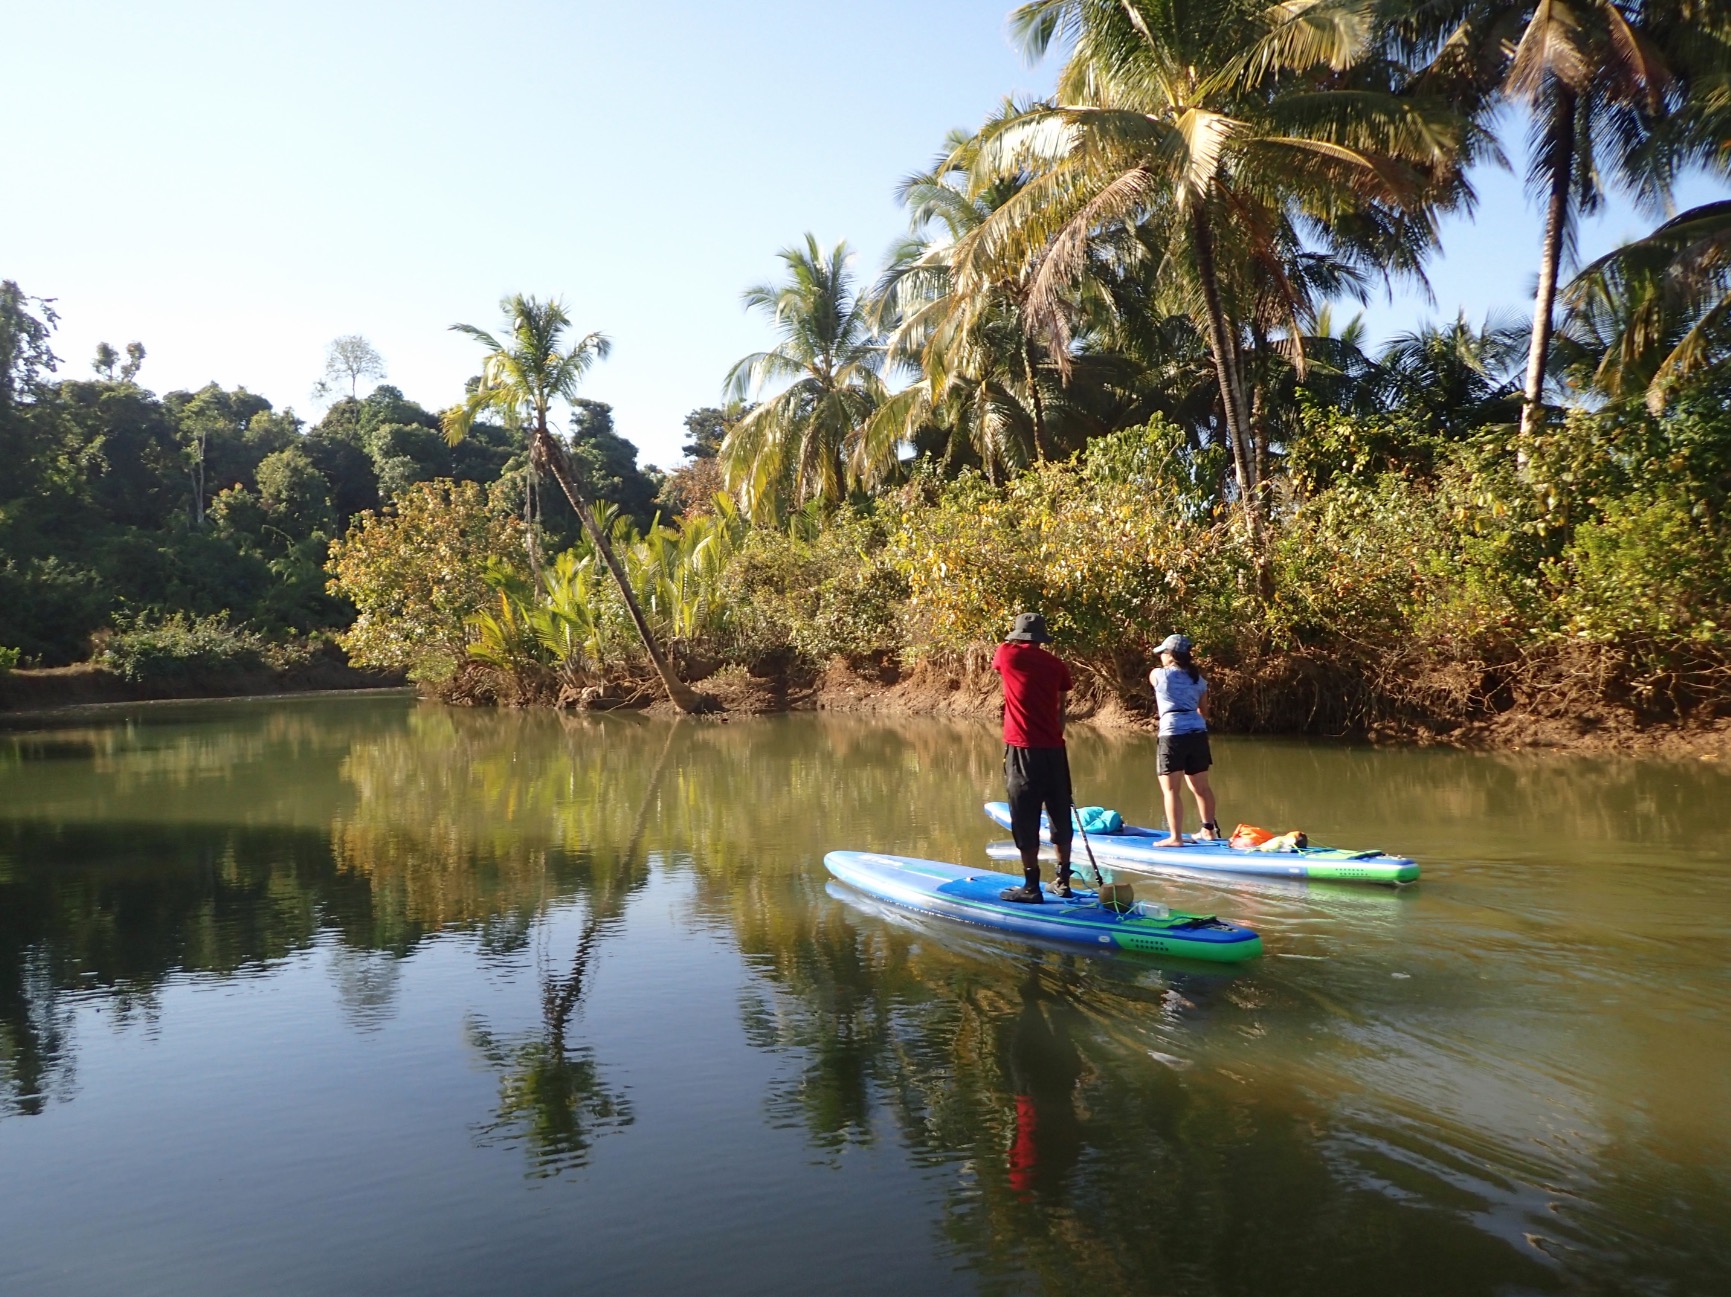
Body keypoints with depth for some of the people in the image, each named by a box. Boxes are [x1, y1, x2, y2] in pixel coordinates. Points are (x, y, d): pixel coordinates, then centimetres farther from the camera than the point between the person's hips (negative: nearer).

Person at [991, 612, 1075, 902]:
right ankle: (1064, 881, 22)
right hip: (1053, 748, 4)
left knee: (1026, 819, 1)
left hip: (1022, 749, -3)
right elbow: (1060, 711, 12)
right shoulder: (1056, 664, 5)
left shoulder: (1007, 654, -2)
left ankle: (1032, 886, 4)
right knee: (1060, 816, 13)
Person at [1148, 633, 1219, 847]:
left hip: (1172, 735, -5)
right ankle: (1209, 829, 26)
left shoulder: (1159, 674, 0)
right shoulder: (1198, 679, 12)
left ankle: (1175, 837, -6)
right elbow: (1204, 712, 18)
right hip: (1198, 733, 6)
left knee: (1171, 790, -2)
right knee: (1200, 787, 17)